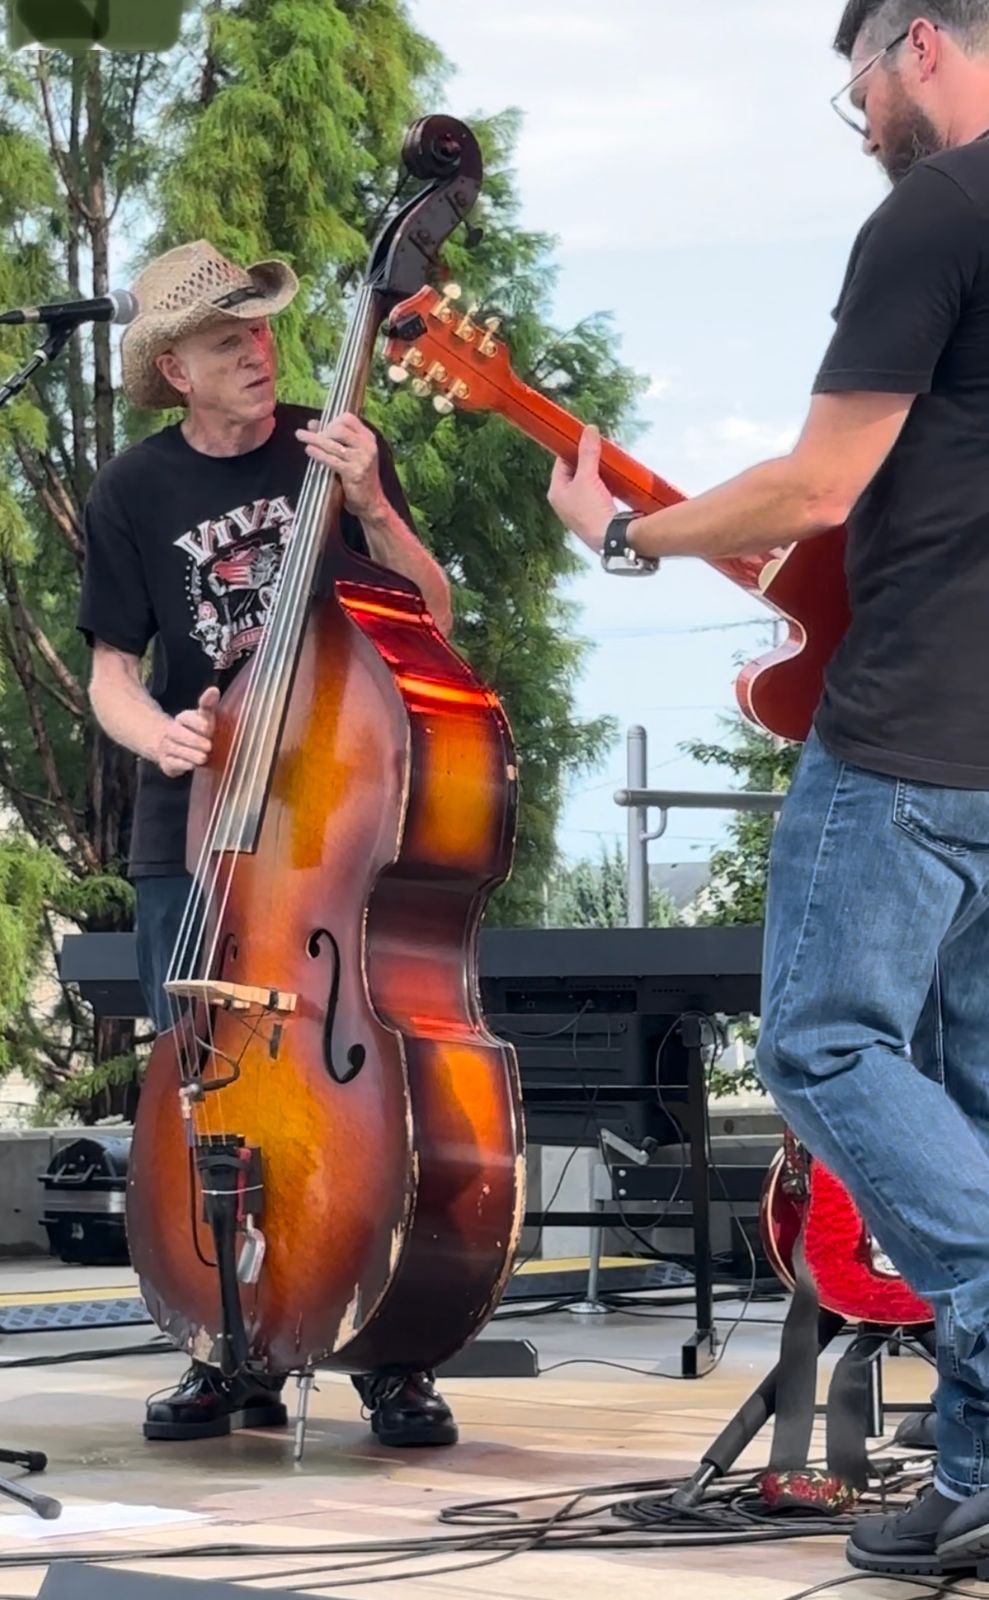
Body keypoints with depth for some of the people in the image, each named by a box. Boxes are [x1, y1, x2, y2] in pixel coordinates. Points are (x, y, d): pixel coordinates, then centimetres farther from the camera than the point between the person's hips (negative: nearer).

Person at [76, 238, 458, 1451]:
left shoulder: (330, 452, 2)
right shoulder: (134, 495, 2)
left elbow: (429, 619, 1)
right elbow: (110, 673, 4)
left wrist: (370, 509, -14)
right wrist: (157, 731, -17)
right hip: (193, 830, 1)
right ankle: (234, 1359, 14)